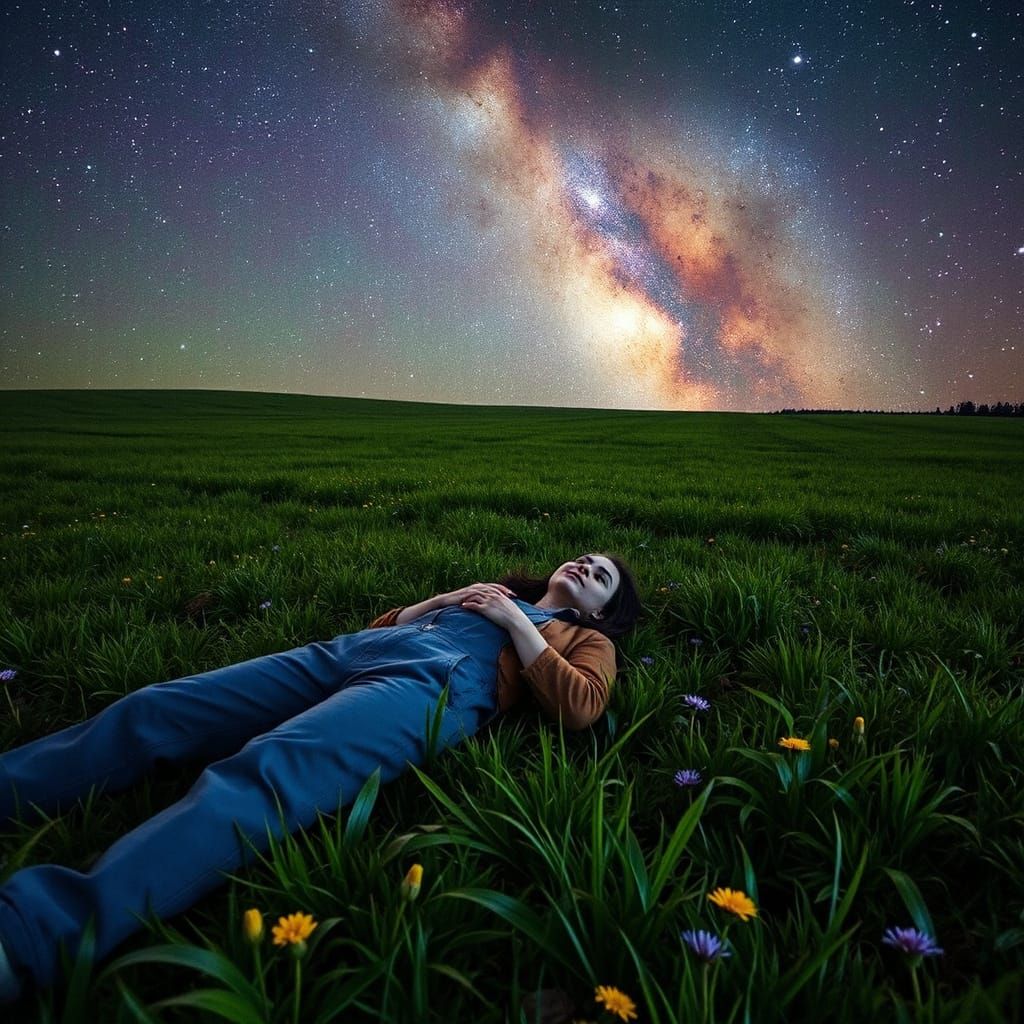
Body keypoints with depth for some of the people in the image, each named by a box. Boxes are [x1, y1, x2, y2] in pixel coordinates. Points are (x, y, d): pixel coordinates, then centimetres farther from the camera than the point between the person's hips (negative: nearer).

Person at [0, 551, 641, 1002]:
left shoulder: (588, 638, 25)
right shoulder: (494, 595, 39)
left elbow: (581, 708, 0)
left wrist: (515, 621, 5)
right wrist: (448, 599, 20)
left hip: (435, 682, -7)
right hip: (349, 651, 7)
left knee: (258, 774, -33)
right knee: (148, 712, -9)